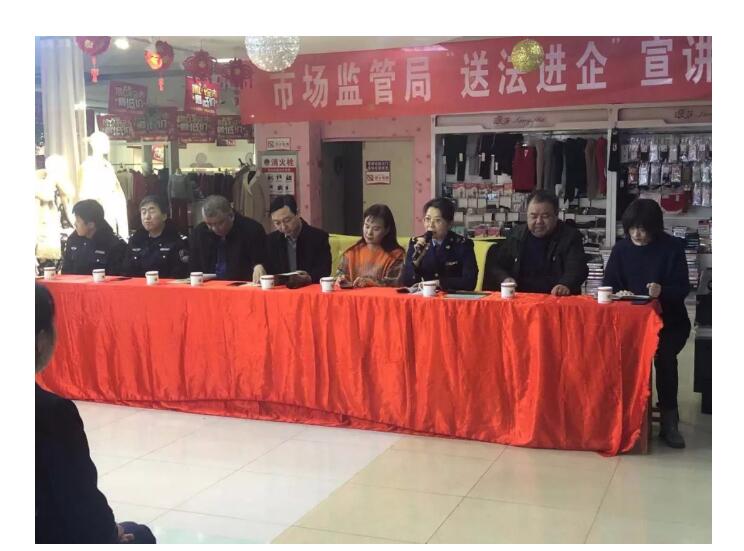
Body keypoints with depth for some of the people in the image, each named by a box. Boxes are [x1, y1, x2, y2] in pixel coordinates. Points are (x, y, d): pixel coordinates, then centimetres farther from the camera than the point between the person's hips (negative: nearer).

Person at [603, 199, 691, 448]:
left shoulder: (672, 247, -4)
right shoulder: (621, 249, 4)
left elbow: (683, 288, -6)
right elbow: (609, 286, 5)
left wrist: (663, 291, -27)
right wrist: (619, 293, -18)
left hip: (669, 321, -2)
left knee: (664, 355, -29)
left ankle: (669, 421, -17)